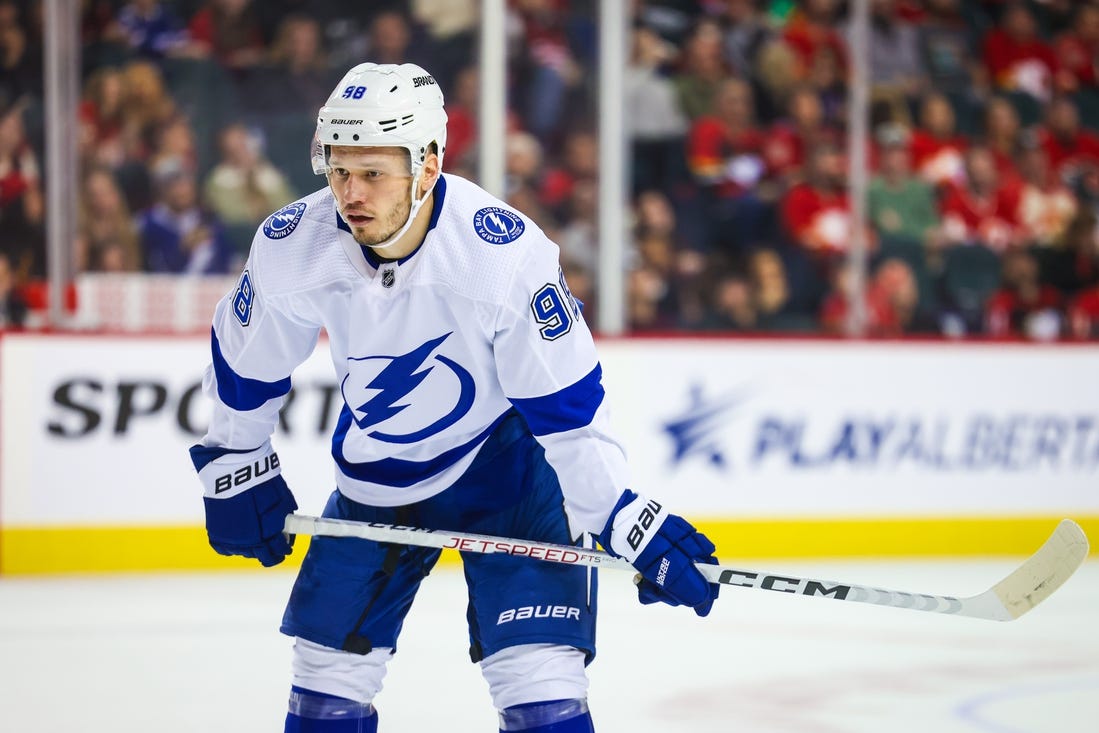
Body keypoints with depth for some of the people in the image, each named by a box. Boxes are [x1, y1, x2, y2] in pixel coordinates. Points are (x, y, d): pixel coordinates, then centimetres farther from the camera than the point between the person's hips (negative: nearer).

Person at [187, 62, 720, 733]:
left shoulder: (508, 255, -31)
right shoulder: (293, 248, -20)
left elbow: (570, 406, -24)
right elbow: (243, 365, 1)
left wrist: (633, 527, -25)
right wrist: (237, 470, 8)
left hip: (508, 461, -4)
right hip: (374, 472, 4)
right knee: (330, 673, 7)